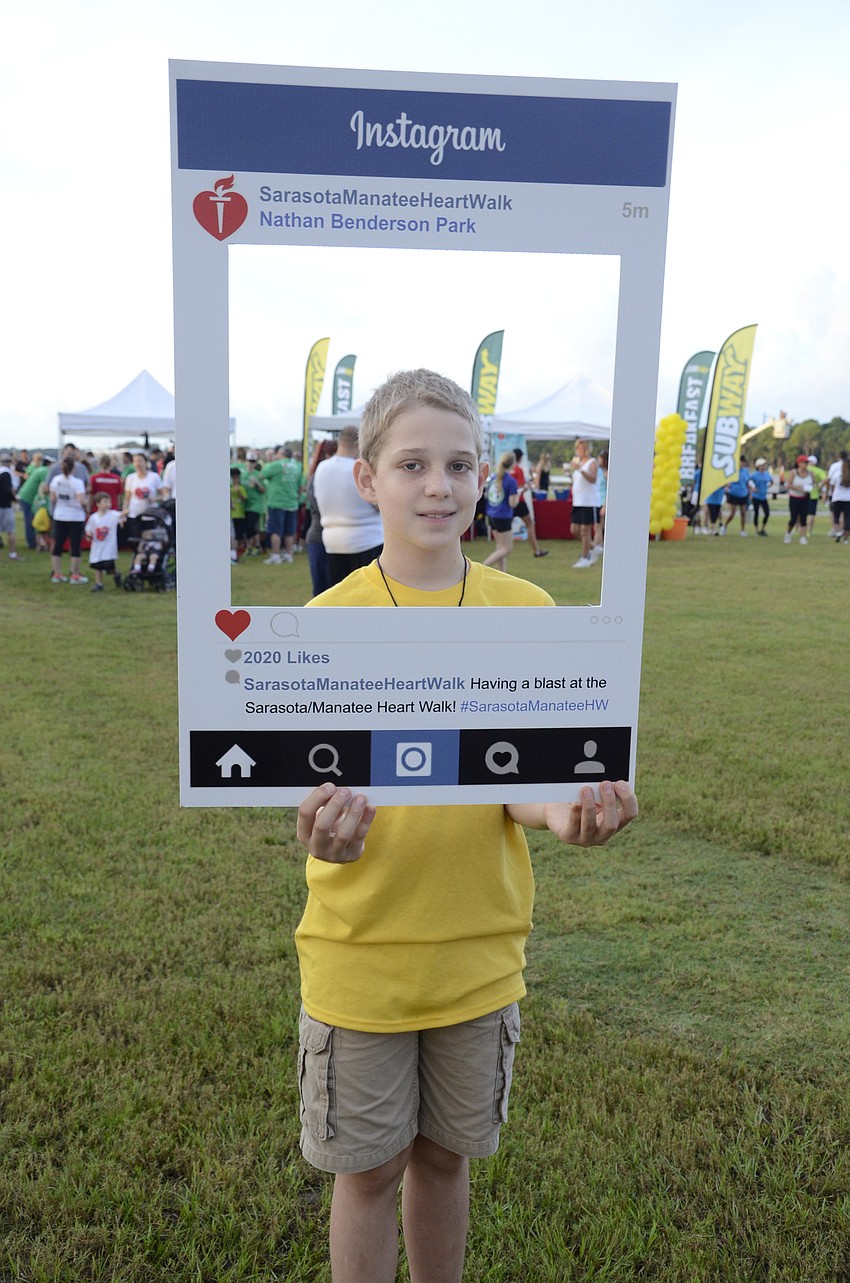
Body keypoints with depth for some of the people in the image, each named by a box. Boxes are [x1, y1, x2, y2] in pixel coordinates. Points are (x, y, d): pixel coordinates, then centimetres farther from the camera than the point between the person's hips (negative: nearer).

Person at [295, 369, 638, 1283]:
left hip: (478, 949, 2)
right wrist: (329, 829, -33)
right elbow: (323, 788, -11)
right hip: (360, 951, -1)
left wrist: (557, 810, -28)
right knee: (369, 1167, 15)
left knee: (443, 1155, 21)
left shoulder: (525, 610, -5)